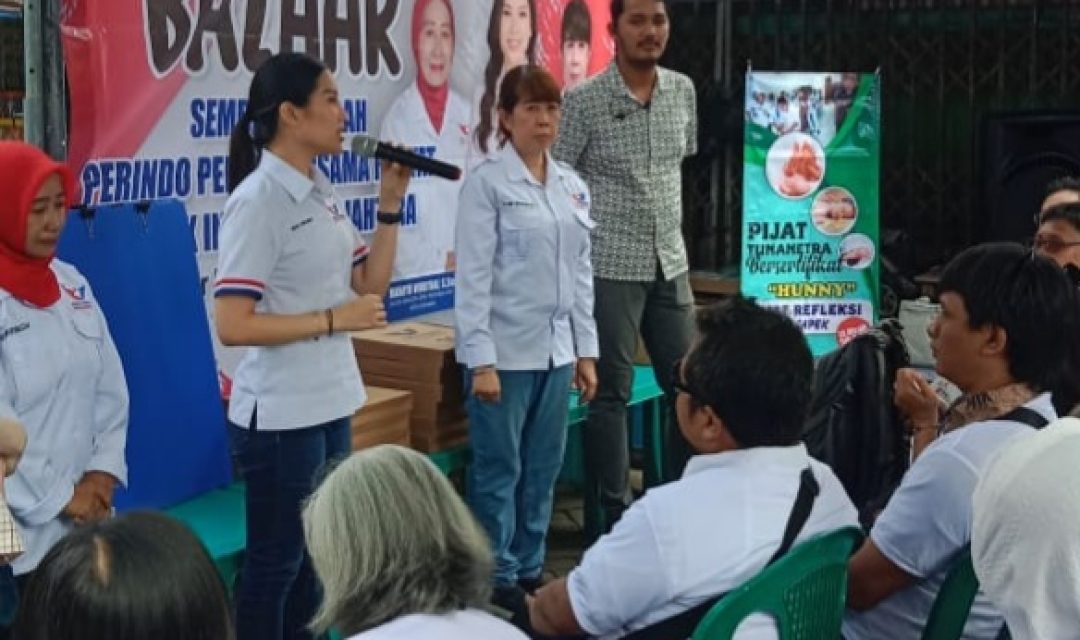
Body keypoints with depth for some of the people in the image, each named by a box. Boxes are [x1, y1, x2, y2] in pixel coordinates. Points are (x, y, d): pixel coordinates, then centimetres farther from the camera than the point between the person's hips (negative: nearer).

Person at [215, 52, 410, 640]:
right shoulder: (258, 201, -17)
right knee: (275, 562, 5)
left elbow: (369, 287, 10)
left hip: (331, 405, 8)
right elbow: (232, 326, -22)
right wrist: (334, 319, -18)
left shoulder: (322, 193, 7)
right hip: (281, 415, -8)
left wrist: (390, 204, 2)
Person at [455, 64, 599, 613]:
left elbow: (581, 273, 14)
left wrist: (586, 350, 10)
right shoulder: (486, 183, -7)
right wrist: (481, 359, -16)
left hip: (557, 350, 6)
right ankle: (498, 579, 15)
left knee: (542, 469, 12)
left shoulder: (573, 185, 10)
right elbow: (473, 277, -11)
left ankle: (530, 568, 25)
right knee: (500, 470, 3)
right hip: (506, 351, -6)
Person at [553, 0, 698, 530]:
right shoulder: (584, 100, -11)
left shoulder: (683, 91, 6)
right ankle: (616, 514, 11)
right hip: (610, 267, -6)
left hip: (671, 264, 6)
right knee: (612, 391, 1)